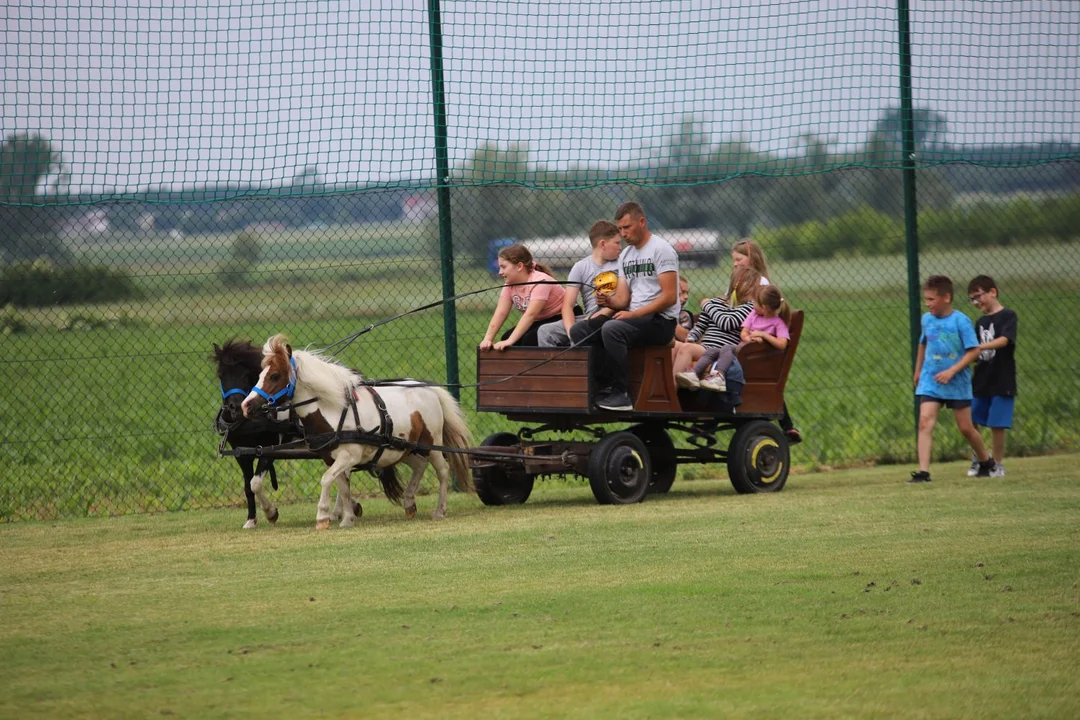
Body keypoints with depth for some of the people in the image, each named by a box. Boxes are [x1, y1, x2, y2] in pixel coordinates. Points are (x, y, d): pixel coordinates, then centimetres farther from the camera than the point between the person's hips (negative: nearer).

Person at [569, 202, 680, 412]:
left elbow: (669, 297, -15)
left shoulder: (661, 250, -8)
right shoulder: (625, 255, 17)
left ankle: (620, 393, -29)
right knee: (579, 330, -8)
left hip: (661, 320, -8)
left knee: (612, 329, -35)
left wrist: (633, 314, -20)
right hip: (633, 316, 8)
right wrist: (609, 302, -11)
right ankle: (604, 386, -9)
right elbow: (623, 298, 13)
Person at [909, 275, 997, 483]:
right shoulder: (927, 319, 3)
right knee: (925, 422, -15)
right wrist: (917, 371, 24)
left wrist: (952, 371, -21)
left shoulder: (961, 321, -13)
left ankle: (986, 461, 33)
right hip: (930, 381, 3)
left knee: (966, 428, 8)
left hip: (957, 382, -3)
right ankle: (923, 472, -19)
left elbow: (974, 350, -14)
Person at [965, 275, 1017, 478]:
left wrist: (979, 347, -33)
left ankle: (997, 465, 8)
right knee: (971, 422, 4)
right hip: (981, 381, 6)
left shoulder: (1007, 316, -6)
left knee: (997, 425, -5)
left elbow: (1004, 340, -22)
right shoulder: (981, 322, 14)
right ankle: (977, 460, 21)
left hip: (1001, 382, -6)